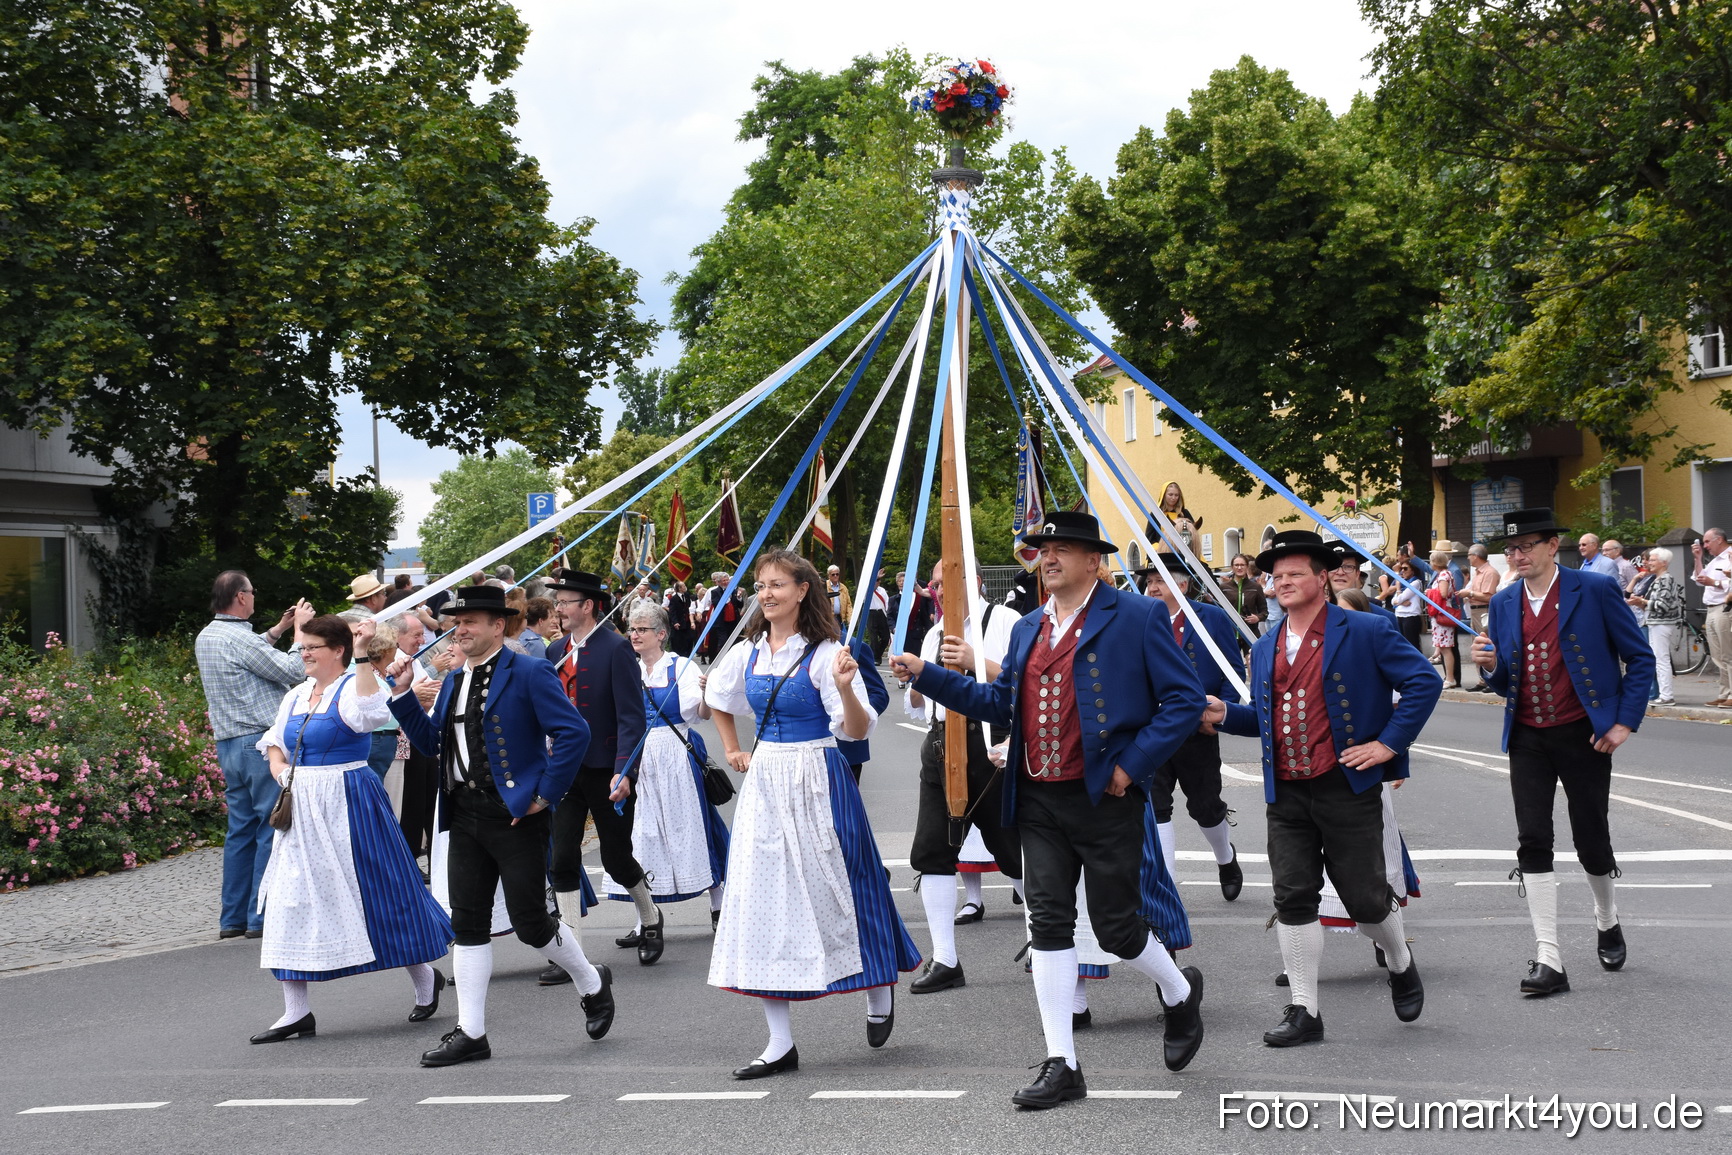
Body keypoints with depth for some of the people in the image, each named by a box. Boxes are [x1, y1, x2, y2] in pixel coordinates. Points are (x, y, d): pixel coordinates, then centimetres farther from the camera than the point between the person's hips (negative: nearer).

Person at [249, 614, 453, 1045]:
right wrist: (282, 773, 5)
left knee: (376, 894, 2)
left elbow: (369, 714, -33)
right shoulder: (296, 696, 13)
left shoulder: (354, 686, -10)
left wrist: (364, 657, -34)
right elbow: (274, 745, 25)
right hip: (302, 810, 7)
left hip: (349, 806, -7)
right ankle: (296, 1013, 6)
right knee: (291, 902, 2)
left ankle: (425, 979, 24)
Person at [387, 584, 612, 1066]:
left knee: (530, 921, -2)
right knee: (468, 922, 6)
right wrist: (403, 695, 3)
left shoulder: (529, 673, -9)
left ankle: (593, 985, 24)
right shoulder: (454, 681, 15)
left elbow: (573, 732, -15)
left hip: (515, 815, -7)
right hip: (465, 816, 7)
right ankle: (471, 1032, 11)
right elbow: (433, 741, 14)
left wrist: (546, 795, -15)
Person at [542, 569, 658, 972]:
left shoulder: (616, 649, -11)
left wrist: (624, 772, -23)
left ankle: (650, 920, 34)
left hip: (606, 772, -5)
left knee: (616, 859, 6)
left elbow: (631, 716, -15)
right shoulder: (556, 651, 9)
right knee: (562, 859, -1)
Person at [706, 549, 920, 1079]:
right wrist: (733, 751, 20)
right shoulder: (747, 653, 6)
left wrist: (845, 689, -33)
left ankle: (879, 990, 34)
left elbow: (857, 730, -15)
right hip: (763, 784, 5)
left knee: (833, 891, 3)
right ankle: (780, 1042, 5)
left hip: (817, 784, -5)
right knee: (761, 898, 1)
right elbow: (717, 697, 28)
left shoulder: (824, 652, -10)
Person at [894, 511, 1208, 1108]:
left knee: (1116, 925, 1)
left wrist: (1131, 765, -13)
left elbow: (1185, 699, -8)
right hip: (1039, 802, 6)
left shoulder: (1137, 616, -5)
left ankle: (1181, 993, 33)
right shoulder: (1027, 629, 15)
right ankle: (1061, 1065, 6)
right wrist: (927, 674, 9)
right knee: (1049, 925, 2)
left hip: (1104, 797, -6)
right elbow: (1001, 703, 17)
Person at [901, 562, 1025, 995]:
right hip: (941, 745, 7)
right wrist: (915, 680, 5)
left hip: (990, 745, -7)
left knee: (1013, 849, 0)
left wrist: (977, 661, -23)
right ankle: (944, 962, 7)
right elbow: (918, 707, 26)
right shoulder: (933, 636, 19)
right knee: (932, 851, 1)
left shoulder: (1003, 621, -2)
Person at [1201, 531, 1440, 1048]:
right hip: (1286, 794, 5)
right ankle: (1303, 1011, 7)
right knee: (1293, 899, 1)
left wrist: (1389, 743, -11)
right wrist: (1224, 714, 2)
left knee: (1365, 894, 3)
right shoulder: (1264, 648, 14)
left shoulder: (1365, 632, -4)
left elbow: (1424, 681, -7)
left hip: (1347, 787, -5)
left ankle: (1401, 966, 34)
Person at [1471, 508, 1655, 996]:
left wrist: (1625, 721, -8)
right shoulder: (1503, 604, 6)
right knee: (1532, 841, -5)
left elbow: (1640, 658, -2)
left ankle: (1607, 920, 38)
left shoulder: (1595, 590, -8)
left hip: (1583, 735, -3)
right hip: (1528, 740, 3)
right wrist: (1490, 665, -10)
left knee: (1591, 840, 6)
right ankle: (1548, 960, -4)